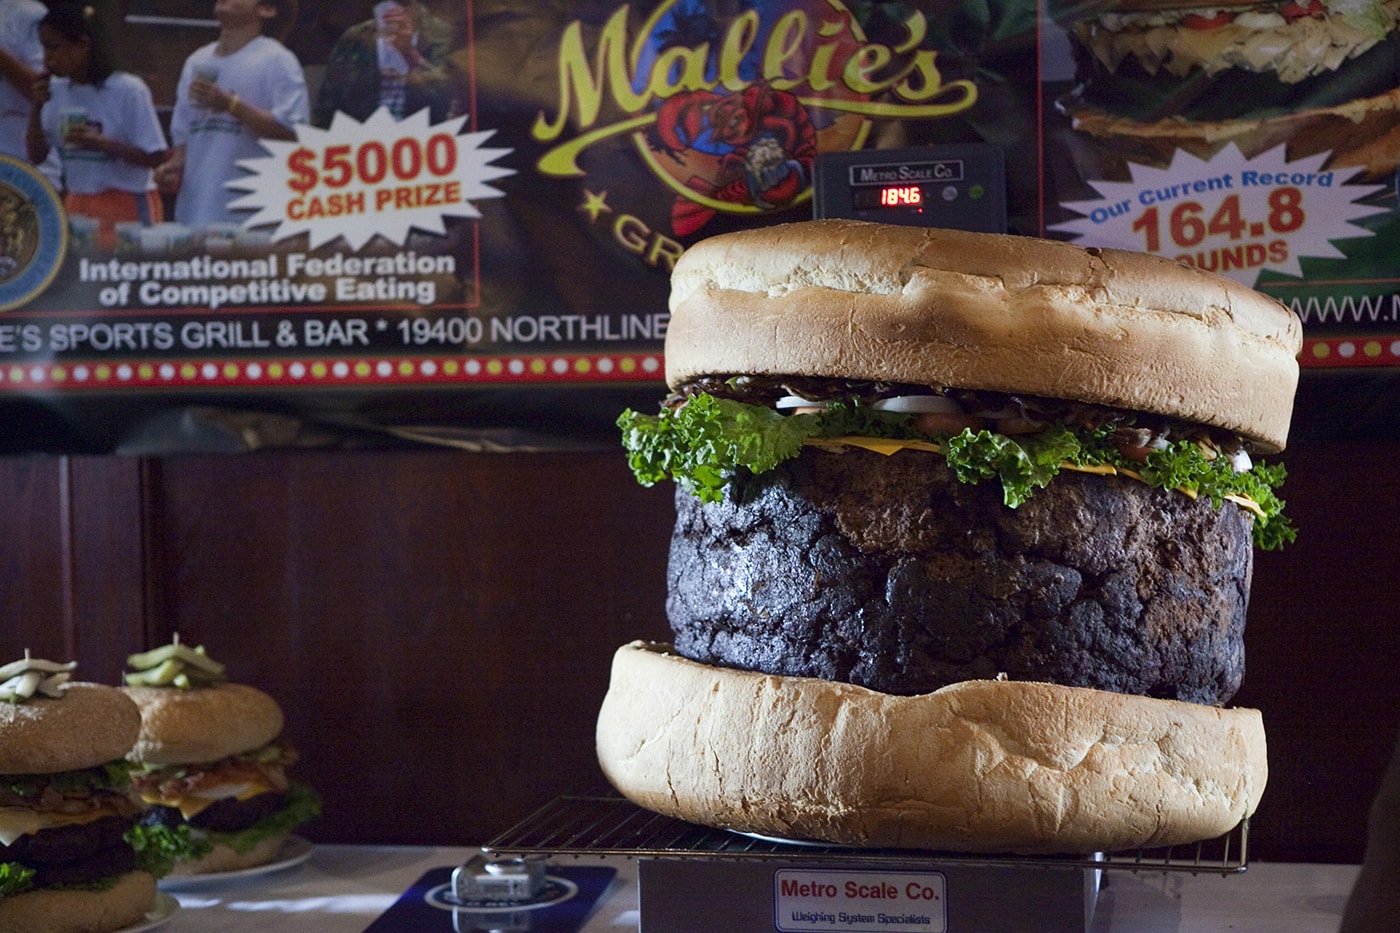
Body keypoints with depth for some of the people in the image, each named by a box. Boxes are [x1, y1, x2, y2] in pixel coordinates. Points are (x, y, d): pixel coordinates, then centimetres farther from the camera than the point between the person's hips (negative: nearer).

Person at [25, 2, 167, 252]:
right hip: (77, 205, 6)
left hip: (127, 208, -5)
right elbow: (36, 156, 8)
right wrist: (36, 109, -6)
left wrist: (101, 143, -23)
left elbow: (154, 157, -13)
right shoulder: (55, 91, 5)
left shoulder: (128, 90, -12)